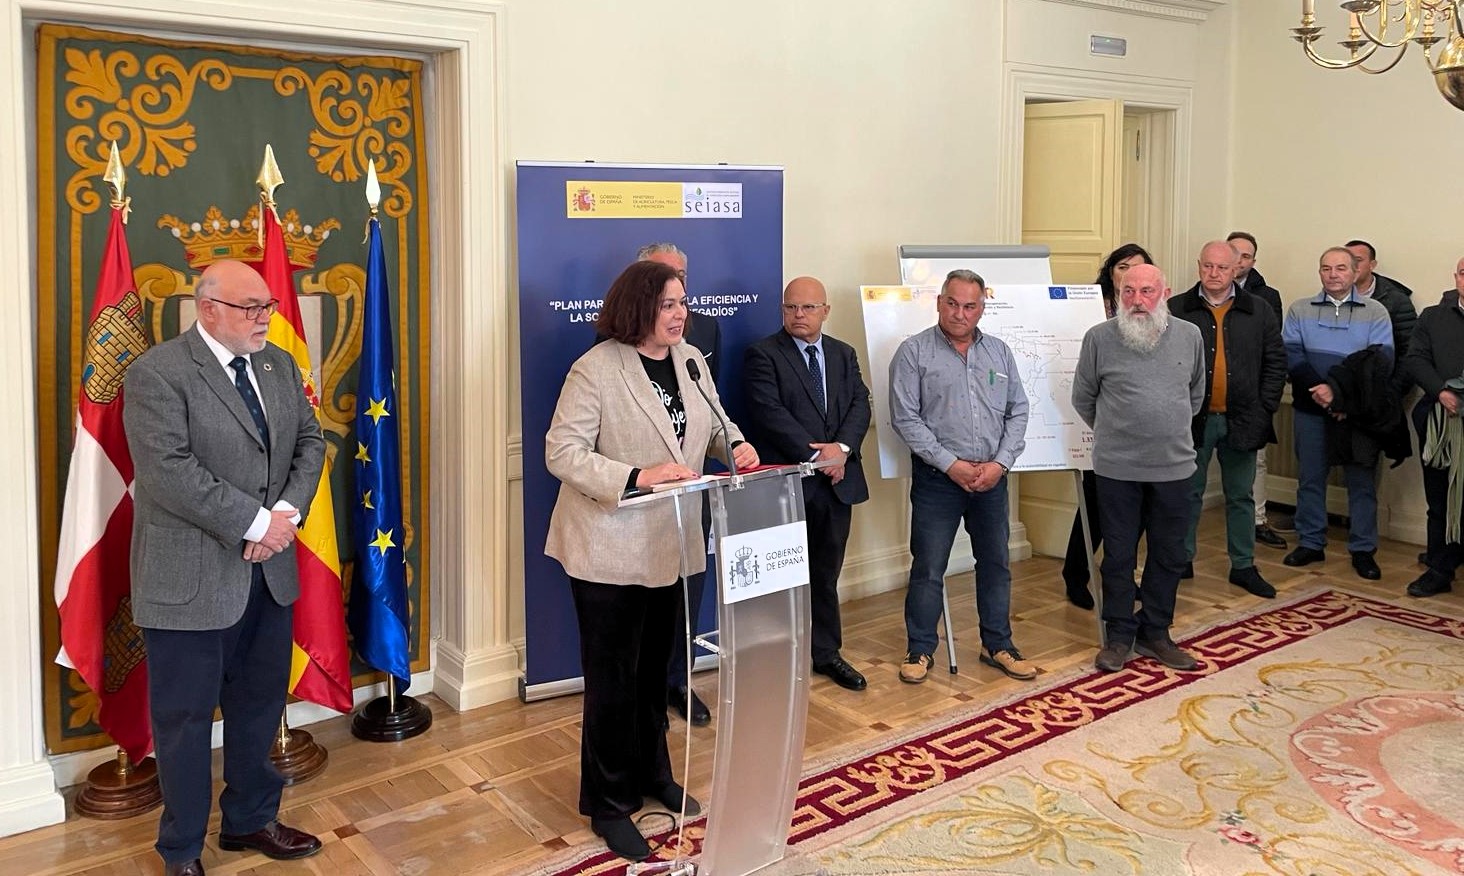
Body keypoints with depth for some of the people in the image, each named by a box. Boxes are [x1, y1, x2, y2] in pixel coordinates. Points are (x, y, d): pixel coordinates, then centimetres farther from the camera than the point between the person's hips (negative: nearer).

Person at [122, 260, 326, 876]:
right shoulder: (157, 374, -14)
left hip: (268, 570, 7)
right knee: (185, 715, 8)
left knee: (260, 702, 18)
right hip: (191, 579, -6)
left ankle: (251, 819, 37)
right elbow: (169, 471, -22)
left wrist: (288, 511, -9)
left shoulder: (279, 365, 8)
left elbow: (309, 441, 8)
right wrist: (254, 523, -21)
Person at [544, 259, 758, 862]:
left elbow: (714, 421, 16)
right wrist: (637, 476, -30)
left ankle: (653, 776, 40)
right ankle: (609, 805, 21)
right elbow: (562, 452, -20)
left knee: (654, 669, 21)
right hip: (609, 548, -6)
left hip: (669, 544, 6)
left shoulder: (691, 360, 4)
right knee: (613, 677, 5)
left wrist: (736, 443, -6)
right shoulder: (597, 369, -17)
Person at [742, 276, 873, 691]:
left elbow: (860, 404, 4)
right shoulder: (762, 355, -4)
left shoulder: (844, 354, 13)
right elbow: (770, 413, -14)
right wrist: (814, 455, -18)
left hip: (836, 479, 5)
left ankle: (826, 652, 23)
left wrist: (842, 448, -14)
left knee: (826, 573, 13)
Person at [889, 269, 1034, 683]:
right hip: (937, 477, -4)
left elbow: (1018, 412, 8)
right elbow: (906, 419, -10)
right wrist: (952, 464, -14)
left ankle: (997, 645, 27)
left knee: (995, 564, 12)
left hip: (992, 477, 4)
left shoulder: (999, 352, 9)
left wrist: (999, 464, -6)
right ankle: (920, 649, 15)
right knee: (928, 568, 2)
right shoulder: (914, 352, -5)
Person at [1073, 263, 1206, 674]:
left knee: (1169, 556, 12)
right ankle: (1119, 636, 21)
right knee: (1119, 557, 7)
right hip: (1117, 469, -2)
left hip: (1174, 467, 3)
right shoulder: (1099, 338, -6)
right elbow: (1083, 399, 6)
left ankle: (1155, 633, 27)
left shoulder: (1190, 337, 2)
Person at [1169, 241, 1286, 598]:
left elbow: (1276, 361, 7)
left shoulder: (1259, 311, 4)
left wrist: (1265, 408, -1)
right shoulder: (1176, 310, -2)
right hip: (1192, 419, -2)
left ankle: (1243, 566, 22)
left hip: (1242, 420, 2)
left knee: (1240, 497, 12)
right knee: (1188, 494, 9)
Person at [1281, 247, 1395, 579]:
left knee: (1362, 481, 4)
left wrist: (1337, 389, -20)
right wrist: (1323, 394, -17)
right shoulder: (1299, 310, 5)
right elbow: (1292, 356, -5)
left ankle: (1363, 550, 14)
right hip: (1310, 408, 1)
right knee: (1310, 477, 9)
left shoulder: (1376, 312, 2)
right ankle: (1311, 543, 20)